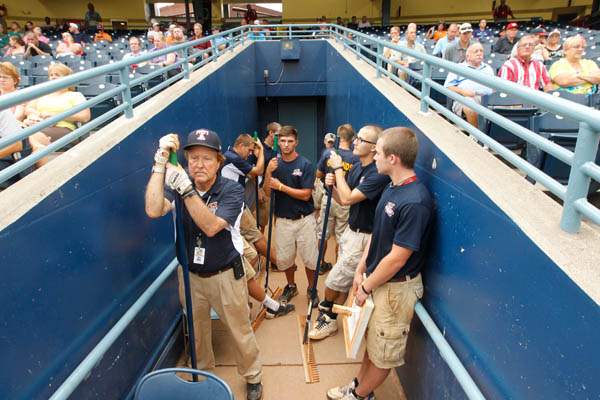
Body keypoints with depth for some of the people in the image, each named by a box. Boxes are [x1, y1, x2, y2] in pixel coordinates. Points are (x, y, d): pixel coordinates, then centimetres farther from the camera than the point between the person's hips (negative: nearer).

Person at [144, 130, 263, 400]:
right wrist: (160, 163, -32)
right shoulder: (177, 185, -9)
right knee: (196, 330, 22)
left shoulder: (232, 191, -17)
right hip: (190, 274, 3)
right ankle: (202, 373, 49)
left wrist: (186, 190, -43)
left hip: (225, 275, -3)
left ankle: (252, 377, 37)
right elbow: (153, 211, -28)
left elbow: (211, 227, -32)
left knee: (240, 330, 11)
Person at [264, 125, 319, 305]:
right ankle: (291, 286, 36)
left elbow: (305, 195, -15)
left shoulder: (305, 165, -10)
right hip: (283, 220, 3)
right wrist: (268, 172, -16)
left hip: (304, 219, -3)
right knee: (284, 258, 12)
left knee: (309, 258, 4)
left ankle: (312, 289, 27)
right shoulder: (275, 164, 3)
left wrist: (280, 186, -18)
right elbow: (268, 193, 0)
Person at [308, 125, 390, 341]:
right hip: (351, 230, 8)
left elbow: (347, 199, -27)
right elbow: (342, 199, 9)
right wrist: (332, 185, -11)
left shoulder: (378, 174, -24)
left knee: (334, 280, 3)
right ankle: (331, 319, 30)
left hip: (364, 237, -7)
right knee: (344, 281, 17)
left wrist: (338, 169, -18)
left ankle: (326, 312, 27)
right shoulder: (356, 167, 3)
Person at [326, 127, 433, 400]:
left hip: (396, 287, -8)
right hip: (376, 279, 8)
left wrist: (367, 287, -13)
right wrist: (360, 271, 7)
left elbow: (397, 258, -24)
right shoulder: (392, 188, 1)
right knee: (372, 340, 26)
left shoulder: (415, 202, -28)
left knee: (384, 351, 15)